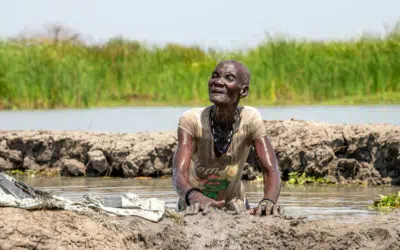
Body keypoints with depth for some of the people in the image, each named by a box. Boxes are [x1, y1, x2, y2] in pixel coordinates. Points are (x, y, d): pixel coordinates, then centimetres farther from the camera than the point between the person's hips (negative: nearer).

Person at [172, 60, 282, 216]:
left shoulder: (250, 119, -16)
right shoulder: (191, 120, -19)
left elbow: (271, 169, -21)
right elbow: (179, 174, -27)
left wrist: (268, 201, -43)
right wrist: (193, 195, -51)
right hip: (192, 209, 1)